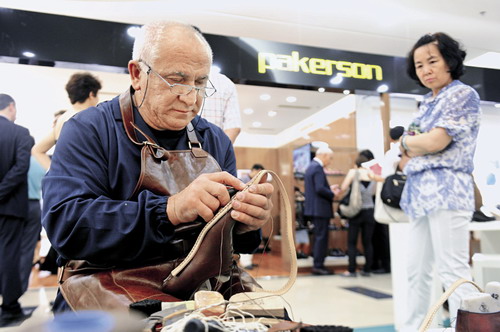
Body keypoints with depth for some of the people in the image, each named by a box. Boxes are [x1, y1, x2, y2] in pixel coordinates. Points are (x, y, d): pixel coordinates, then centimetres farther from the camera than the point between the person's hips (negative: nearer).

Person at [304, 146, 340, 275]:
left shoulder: (311, 166, 15)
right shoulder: (318, 168, -16)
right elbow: (320, 189, -25)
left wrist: (329, 188, 12)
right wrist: (332, 194, -10)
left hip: (314, 208, 10)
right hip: (320, 208, -10)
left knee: (319, 237, 15)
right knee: (321, 237, -3)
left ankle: (317, 264, 22)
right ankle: (318, 266, 2)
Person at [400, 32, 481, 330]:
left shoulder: (463, 94, -2)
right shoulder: (426, 104, 20)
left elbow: (436, 142, -15)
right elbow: (406, 159, 16)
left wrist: (407, 141, 3)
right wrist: (415, 145, -5)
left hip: (446, 191, -8)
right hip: (421, 193, 8)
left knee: (454, 273, -8)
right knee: (417, 270, 12)